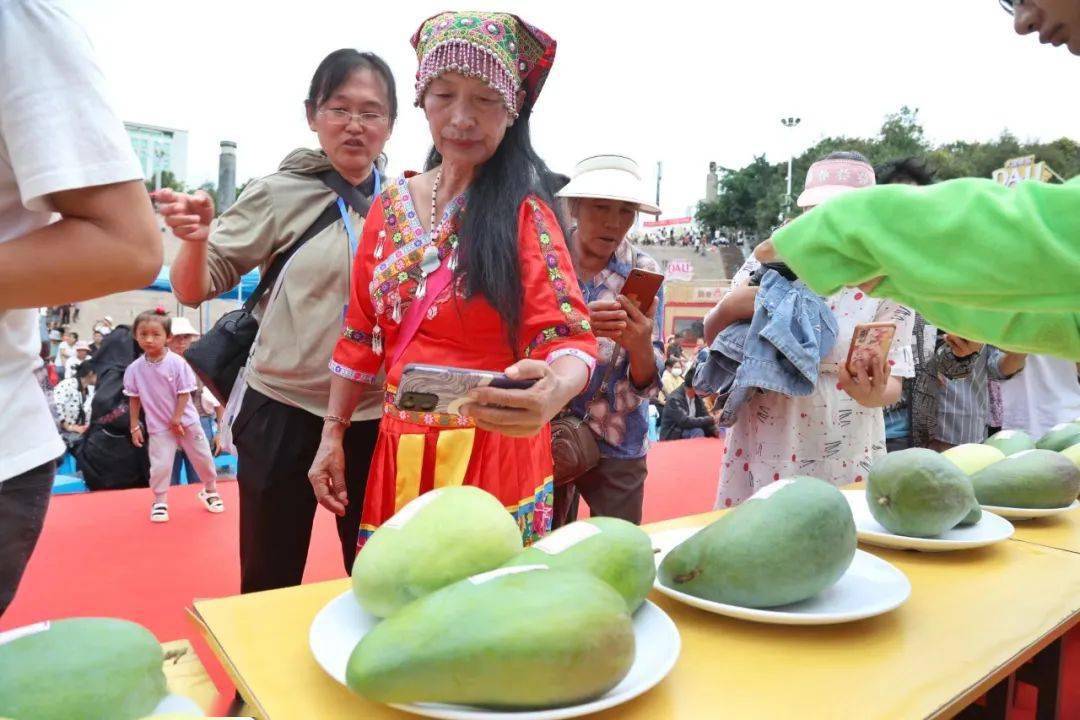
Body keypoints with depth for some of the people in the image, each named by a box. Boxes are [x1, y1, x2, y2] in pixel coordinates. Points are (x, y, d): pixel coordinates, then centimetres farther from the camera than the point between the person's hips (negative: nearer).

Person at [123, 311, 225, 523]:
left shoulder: (177, 363, -15)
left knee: (202, 458, 10)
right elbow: (134, 399, 1)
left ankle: (210, 491, 32)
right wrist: (135, 427, 1)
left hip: (186, 421, 0)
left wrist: (176, 419, -13)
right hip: (158, 426, 1)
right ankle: (160, 502, 18)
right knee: (160, 466, -2)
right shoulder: (134, 369, -8)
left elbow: (184, 393, -11)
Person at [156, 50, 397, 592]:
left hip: (377, 420, 3)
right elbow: (195, 290, -6)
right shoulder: (280, 195, -5)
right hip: (284, 415, -2)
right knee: (270, 586, 9)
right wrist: (196, 239, -25)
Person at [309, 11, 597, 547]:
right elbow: (362, 334, 10)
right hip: (399, 454, 5)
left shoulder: (524, 213, -8)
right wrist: (332, 434, 8)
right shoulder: (390, 207, 6)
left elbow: (567, 334, -18)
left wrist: (555, 389, -40)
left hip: (493, 456, -4)